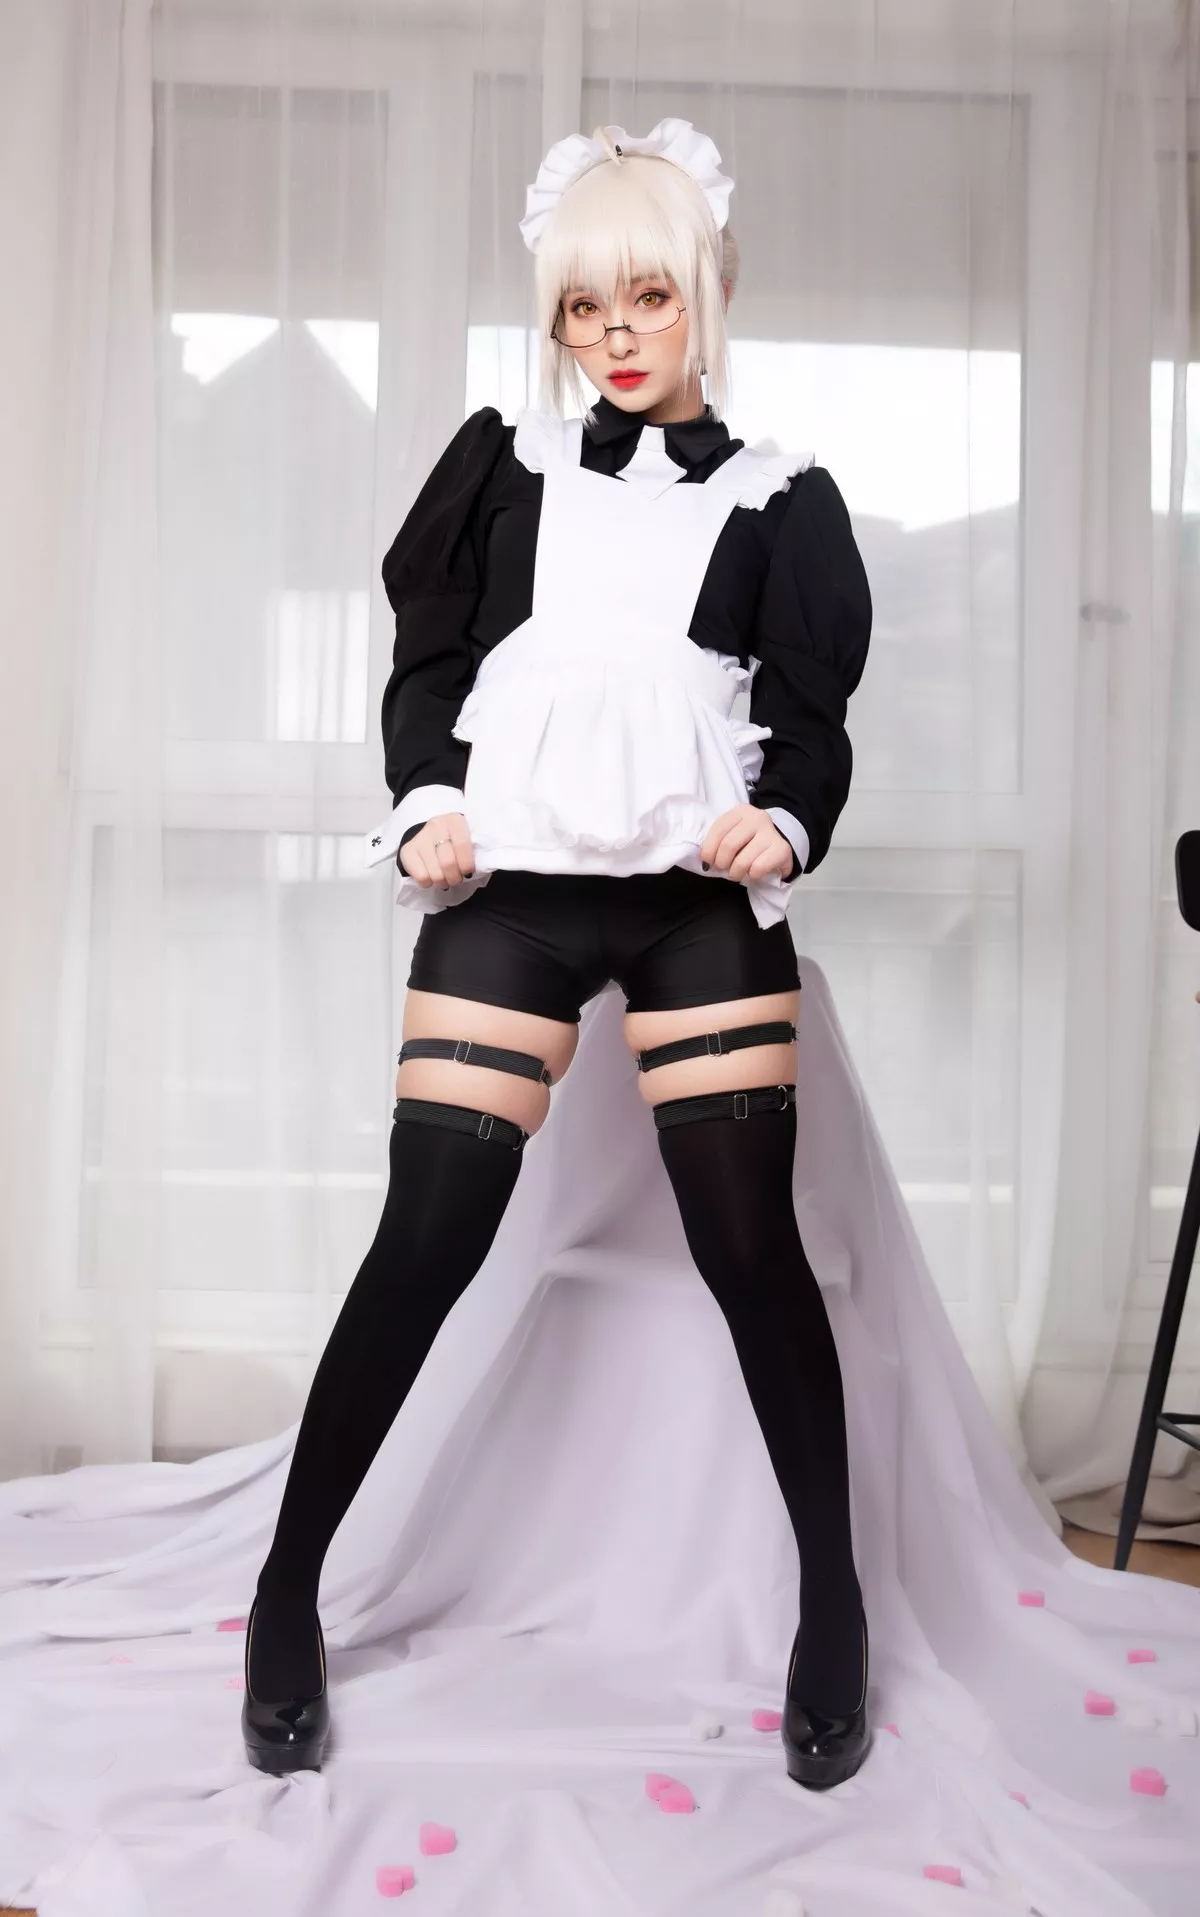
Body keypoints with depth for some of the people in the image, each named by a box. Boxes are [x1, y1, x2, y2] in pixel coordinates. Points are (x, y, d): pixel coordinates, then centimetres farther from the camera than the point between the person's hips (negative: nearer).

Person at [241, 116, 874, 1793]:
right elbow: (425, 662, 10)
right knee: (427, 1243, -4)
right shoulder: (500, 464, 13)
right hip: (511, 887, 0)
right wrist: (424, 807, -9)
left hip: (701, 898, 0)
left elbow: (816, 713, 5)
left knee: (752, 1244, -2)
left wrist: (784, 827, -16)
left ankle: (835, 1598, 17)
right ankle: (289, 1590, 14)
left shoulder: (780, 501, 11)